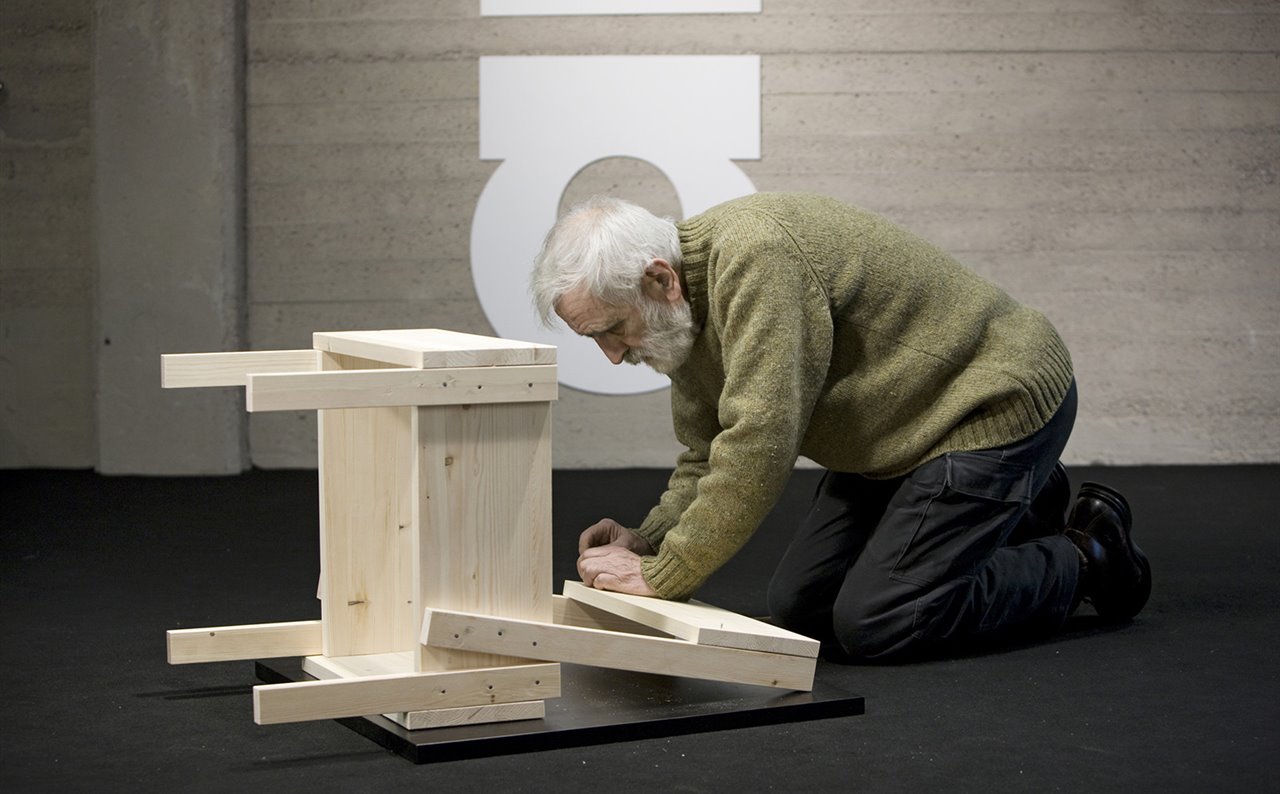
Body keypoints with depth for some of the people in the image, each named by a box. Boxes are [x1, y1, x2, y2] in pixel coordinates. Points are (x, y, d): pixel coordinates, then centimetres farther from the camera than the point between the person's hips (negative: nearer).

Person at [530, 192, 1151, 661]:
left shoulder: (755, 255, -32)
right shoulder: (684, 310, 0)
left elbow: (758, 445, -36)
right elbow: (706, 460, 8)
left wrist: (662, 575, -30)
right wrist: (648, 542, -10)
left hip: (997, 401, -10)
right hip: (897, 433, 10)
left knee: (869, 628, -15)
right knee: (797, 611, 8)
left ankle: (1083, 560, 4)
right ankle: (1012, 512, 22)